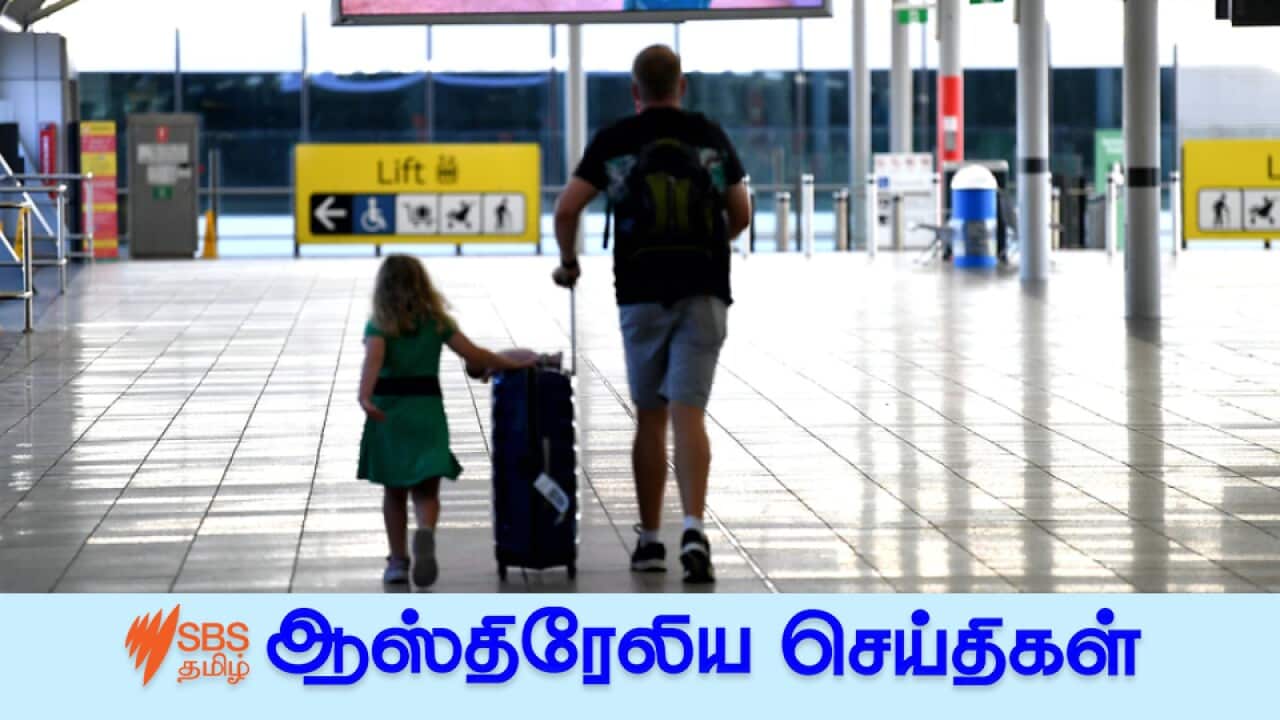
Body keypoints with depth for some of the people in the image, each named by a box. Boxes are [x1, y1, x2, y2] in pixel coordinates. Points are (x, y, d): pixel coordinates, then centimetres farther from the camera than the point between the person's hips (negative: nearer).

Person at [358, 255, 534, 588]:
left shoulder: (378, 327, -3)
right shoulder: (437, 322, 3)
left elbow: (373, 361, -21)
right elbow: (474, 355, 1)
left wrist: (365, 398, -36)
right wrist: (510, 363, 16)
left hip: (388, 413, -1)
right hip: (426, 410, 1)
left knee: (394, 491, 13)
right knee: (425, 490, 0)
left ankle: (398, 560, 14)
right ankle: (425, 532, -32)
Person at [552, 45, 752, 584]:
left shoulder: (614, 141, 3)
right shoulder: (710, 137, 7)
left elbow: (567, 208, -2)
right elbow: (740, 215, 12)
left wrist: (568, 261, 16)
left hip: (642, 295, 0)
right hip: (704, 291, 0)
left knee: (650, 418, 11)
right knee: (688, 415, -6)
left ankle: (650, 540, 16)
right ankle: (694, 529, -25)